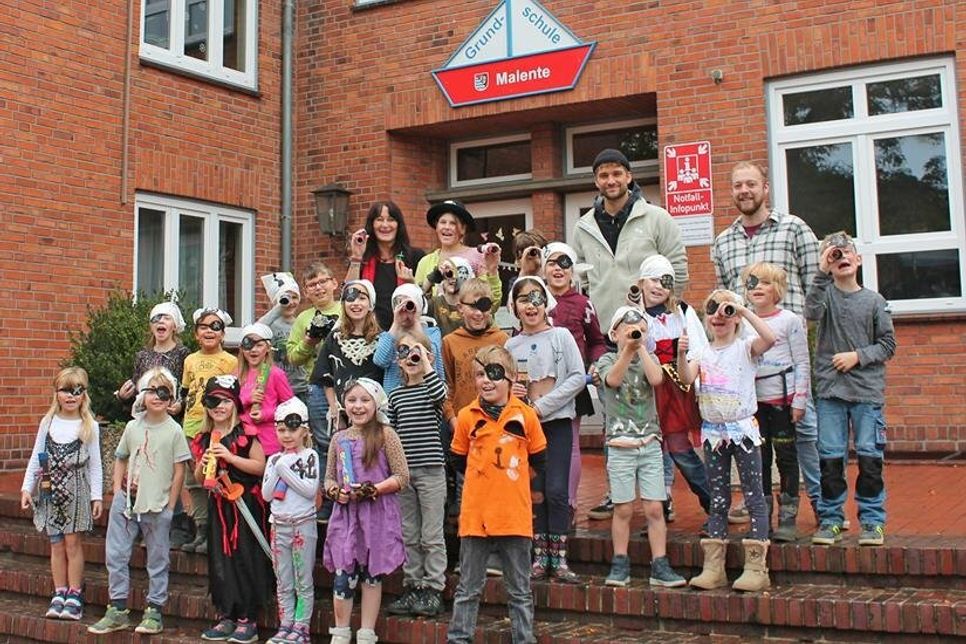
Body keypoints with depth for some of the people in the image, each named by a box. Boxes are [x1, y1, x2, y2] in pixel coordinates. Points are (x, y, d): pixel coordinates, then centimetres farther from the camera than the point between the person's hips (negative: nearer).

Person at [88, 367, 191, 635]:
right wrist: (118, 489, 4)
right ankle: (118, 610, 17)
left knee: (158, 559, 6)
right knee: (115, 555, 6)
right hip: (127, 501, 4)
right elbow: (120, 459, 15)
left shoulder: (174, 431, -6)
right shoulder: (133, 427, 5)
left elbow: (179, 471, -4)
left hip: (158, 505, -4)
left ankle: (154, 611, 16)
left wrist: (170, 506, -6)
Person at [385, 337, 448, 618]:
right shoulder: (395, 395, 11)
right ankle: (412, 587, 19)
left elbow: (440, 393, -26)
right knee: (409, 535, 11)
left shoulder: (433, 386, 0)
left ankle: (433, 590, 7)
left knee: (431, 535, 0)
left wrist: (425, 363, -17)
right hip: (402, 470, 4)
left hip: (430, 469, -4)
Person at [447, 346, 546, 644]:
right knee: (468, 588, 10)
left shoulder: (525, 415, -2)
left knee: (520, 590, 11)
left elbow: (538, 459, 11)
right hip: (475, 514, 0)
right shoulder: (467, 416, -1)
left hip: (515, 514, 0)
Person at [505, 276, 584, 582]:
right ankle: (540, 557, 13)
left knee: (556, 490, -8)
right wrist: (510, 392, -9)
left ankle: (558, 559, 0)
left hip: (557, 420, -3)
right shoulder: (511, 345, 9)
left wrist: (542, 405, -11)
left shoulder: (561, 336, 0)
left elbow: (578, 377, -6)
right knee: (534, 490, 5)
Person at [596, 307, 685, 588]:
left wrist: (641, 347, -13)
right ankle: (620, 565, 13)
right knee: (623, 509, 2)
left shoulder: (650, 359, 9)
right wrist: (628, 349, -29)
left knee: (655, 509, 0)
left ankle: (660, 566, 6)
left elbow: (656, 379, -13)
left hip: (650, 444, 2)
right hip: (620, 446, -2)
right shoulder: (607, 359, 3)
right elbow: (613, 379, -19)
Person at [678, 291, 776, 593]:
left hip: (743, 429, -4)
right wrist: (681, 354, -26)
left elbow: (769, 339, -24)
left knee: (753, 496, -2)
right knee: (717, 500, 10)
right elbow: (686, 378, -9)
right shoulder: (701, 351, 8)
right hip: (713, 431, 4)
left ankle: (756, 568, 2)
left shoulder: (745, 347, -3)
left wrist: (744, 310, -22)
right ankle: (713, 567, 13)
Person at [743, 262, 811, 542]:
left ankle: (788, 519, 8)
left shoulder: (790, 320, -3)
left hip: (782, 398, -4)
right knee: (759, 458, 8)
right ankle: (762, 518, 16)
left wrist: (799, 400, -9)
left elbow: (802, 363, -4)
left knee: (786, 456, 2)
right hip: (754, 400, 4)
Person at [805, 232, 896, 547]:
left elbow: (888, 344, 5)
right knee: (830, 456, 4)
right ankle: (830, 518, 14)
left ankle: (873, 520, 12)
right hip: (830, 390, 0)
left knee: (870, 456, 1)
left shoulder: (874, 300, 4)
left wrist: (858, 356, -9)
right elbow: (812, 312, -18)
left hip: (867, 390, 0)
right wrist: (822, 272, -21)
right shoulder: (826, 293, 4)